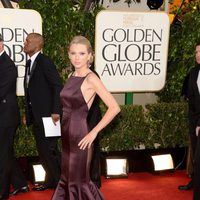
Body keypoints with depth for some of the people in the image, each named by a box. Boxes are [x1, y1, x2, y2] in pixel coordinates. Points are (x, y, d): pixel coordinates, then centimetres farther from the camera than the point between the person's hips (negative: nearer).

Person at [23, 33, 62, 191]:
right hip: (36, 116, 9)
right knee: (43, 150, 14)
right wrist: (28, 114, 14)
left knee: (49, 150, -4)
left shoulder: (45, 61, -12)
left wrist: (56, 111, -21)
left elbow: (58, 86, -17)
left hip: (47, 115, -8)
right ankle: (51, 181, 26)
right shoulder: (29, 63, 14)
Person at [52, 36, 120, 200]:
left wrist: (94, 132, -17)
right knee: (67, 179, 17)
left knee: (79, 181, 5)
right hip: (67, 136, 7)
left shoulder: (91, 78, -14)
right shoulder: (72, 77, 7)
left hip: (80, 137, -7)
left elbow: (114, 107, -19)